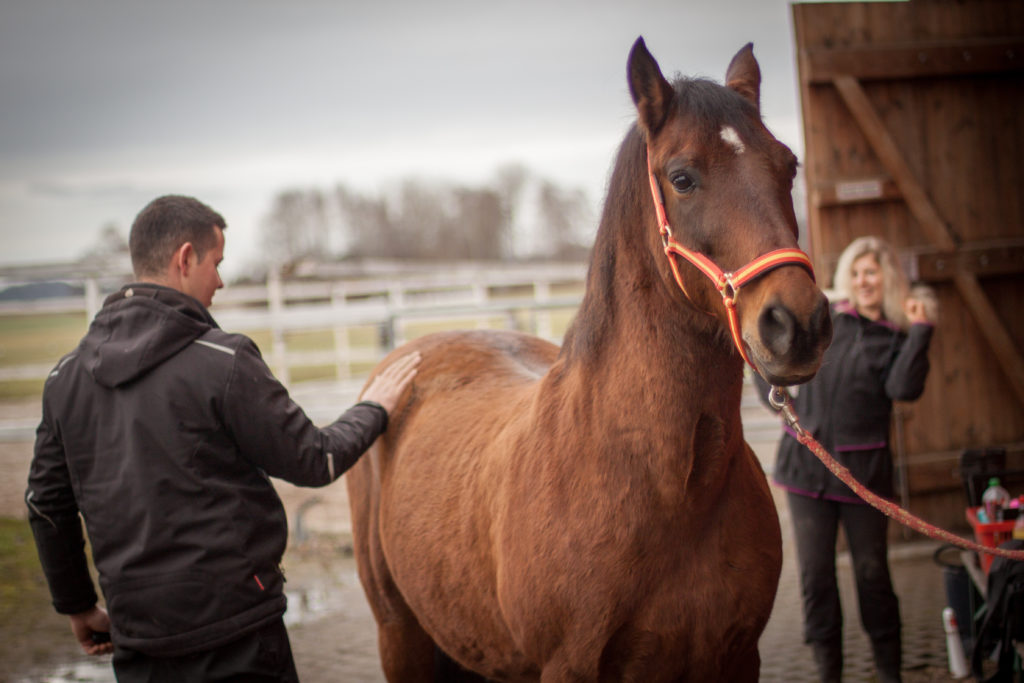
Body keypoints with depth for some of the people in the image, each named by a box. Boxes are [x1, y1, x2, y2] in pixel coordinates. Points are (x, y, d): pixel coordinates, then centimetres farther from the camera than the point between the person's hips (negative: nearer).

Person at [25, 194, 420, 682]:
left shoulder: (66, 376, 4)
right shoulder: (223, 363, -14)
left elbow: (46, 504, 11)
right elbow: (312, 462, -7)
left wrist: (77, 605, 23)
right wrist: (372, 409, 12)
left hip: (137, 636, 5)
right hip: (234, 630, -5)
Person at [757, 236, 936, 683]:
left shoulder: (897, 338, 0)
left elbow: (904, 389, -19)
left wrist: (921, 330, -19)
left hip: (863, 470, -2)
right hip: (807, 465, 2)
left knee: (872, 573, 4)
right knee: (815, 574, 3)